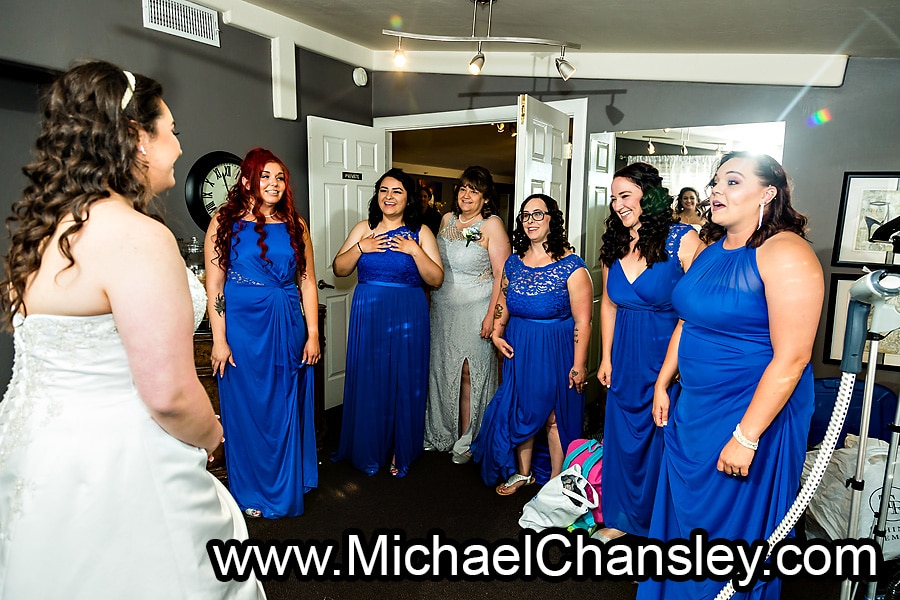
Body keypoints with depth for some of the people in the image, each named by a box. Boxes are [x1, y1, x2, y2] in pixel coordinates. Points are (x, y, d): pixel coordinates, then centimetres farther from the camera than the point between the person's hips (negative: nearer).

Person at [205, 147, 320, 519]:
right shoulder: (225, 222, -1)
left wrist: (312, 335, 1)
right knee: (246, 410, 9)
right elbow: (214, 285, -5)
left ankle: (286, 491, 32)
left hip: (287, 328, 3)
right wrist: (219, 340, -9)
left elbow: (307, 282, 6)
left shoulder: (294, 224, 7)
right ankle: (252, 494, 29)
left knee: (286, 411, 12)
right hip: (242, 327, -2)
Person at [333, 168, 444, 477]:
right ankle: (369, 451, 24)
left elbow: (436, 279, -4)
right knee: (368, 381, 6)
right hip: (368, 313, 2)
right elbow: (339, 269, 6)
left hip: (407, 315, -1)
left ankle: (400, 452, 22)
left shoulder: (420, 232, 1)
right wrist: (360, 248, -9)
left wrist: (414, 251, -15)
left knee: (404, 381, 4)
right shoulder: (363, 229, 8)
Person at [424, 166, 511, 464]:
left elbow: (502, 275, -13)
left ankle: (466, 440, 18)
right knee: (442, 370, 13)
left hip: (475, 310, -6)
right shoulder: (447, 219, 9)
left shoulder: (492, 225, -9)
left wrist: (492, 315, -19)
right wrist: (429, 300, 13)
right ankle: (441, 432, 31)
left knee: (469, 373, 1)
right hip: (442, 308, 6)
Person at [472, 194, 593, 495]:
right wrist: (497, 333, 2)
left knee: (554, 416, 6)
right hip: (518, 349, 5)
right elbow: (503, 303, 17)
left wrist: (578, 365, -16)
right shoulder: (514, 262, 4)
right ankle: (523, 473, 34)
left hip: (555, 351, -5)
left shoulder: (571, 266, -13)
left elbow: (582, 322, -15)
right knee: (519, 411, 14)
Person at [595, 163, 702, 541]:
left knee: (663, 437, 8)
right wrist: (606, 358, 9)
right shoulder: (615, 245, 5)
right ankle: (621, 517, 34)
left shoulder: (681, 240, -14)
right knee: (622, 436, 14)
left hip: (668, 356, -5)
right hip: (625, 357, 5)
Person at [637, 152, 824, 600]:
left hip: (756, 411, -8)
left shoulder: (786, 254, -19)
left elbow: (791, 358, -23)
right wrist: (662, 385, 12)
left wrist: (746, 437, -22)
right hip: (693, 408, 8)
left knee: (733, 523, 11)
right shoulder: (710, 253, 6)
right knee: (682, 512, 21)